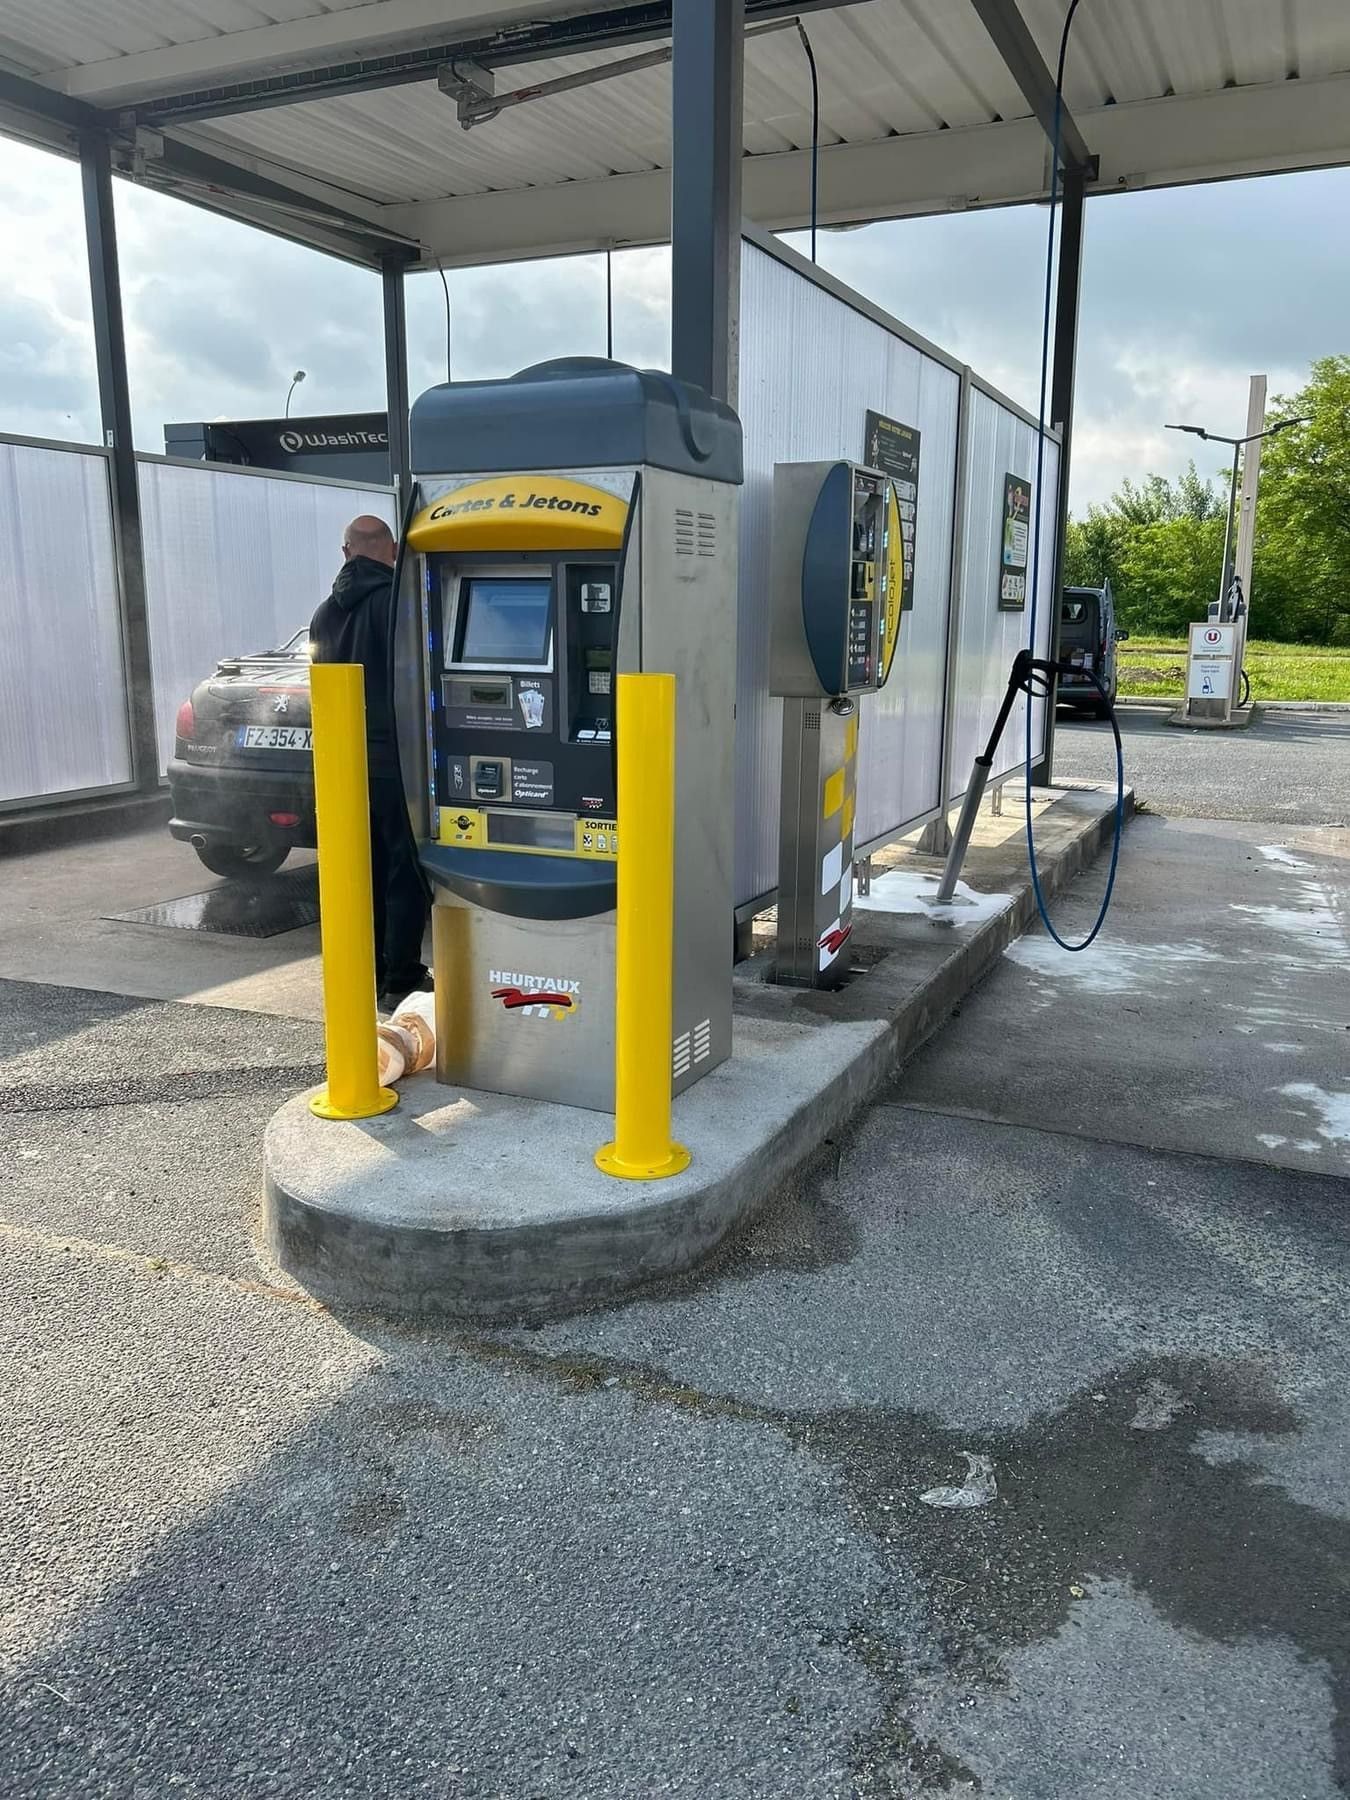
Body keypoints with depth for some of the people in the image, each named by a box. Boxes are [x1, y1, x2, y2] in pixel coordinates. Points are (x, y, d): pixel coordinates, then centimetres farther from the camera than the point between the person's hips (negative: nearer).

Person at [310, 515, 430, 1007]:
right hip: (394, 758, -6)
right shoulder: (396, 601, -12)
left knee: (364, 872, 14)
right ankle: (401, 980, 3)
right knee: (405, 873, 1)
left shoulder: (326, 613, 10)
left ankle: (366, 975, 19)